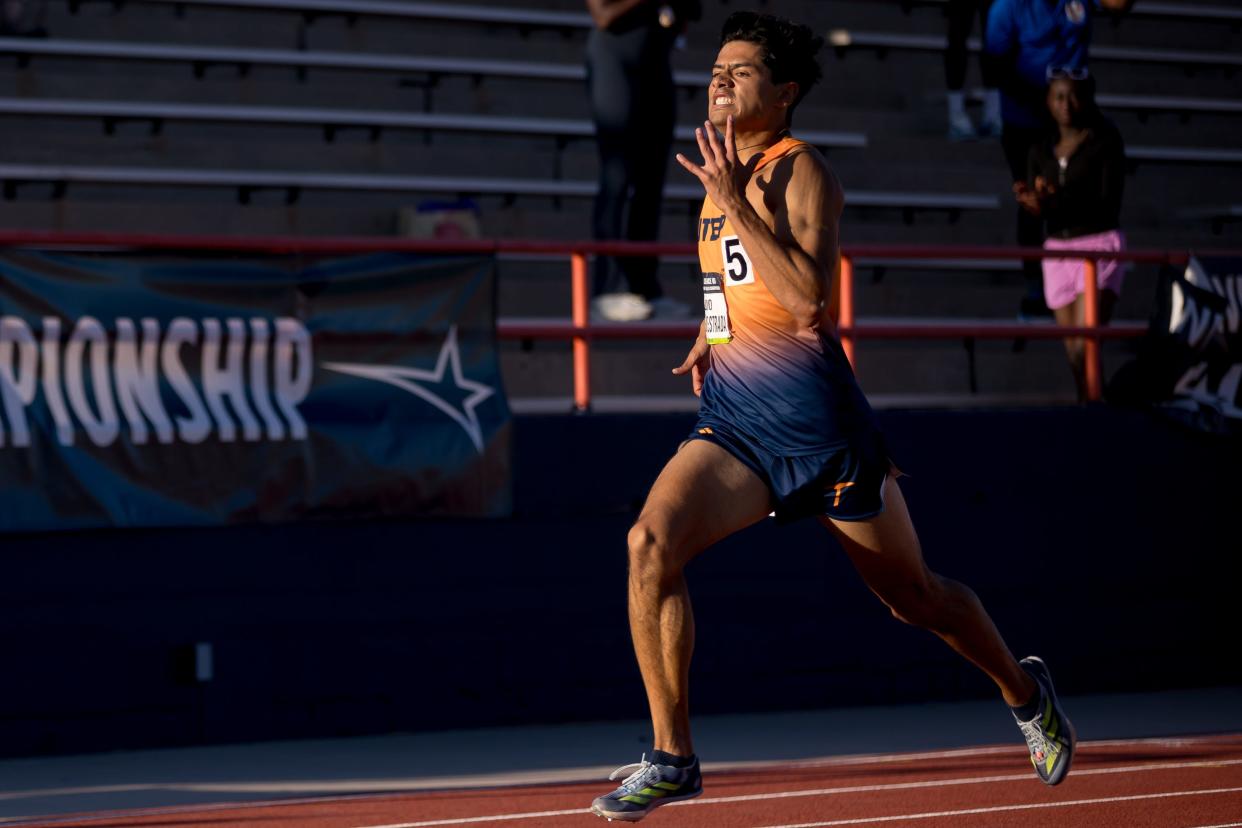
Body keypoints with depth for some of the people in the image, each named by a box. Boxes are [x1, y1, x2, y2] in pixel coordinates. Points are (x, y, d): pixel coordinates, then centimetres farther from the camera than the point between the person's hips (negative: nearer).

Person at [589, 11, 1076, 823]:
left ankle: (1025, 689, 39)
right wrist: (712, 337, 14)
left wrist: (735, 201, -25)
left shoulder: (802, 171, -11)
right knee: (652, 540, -20)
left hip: (815, 419, -6)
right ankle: (672, 757, -14)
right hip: (733, 419, 6)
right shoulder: (723, 174, 12)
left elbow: (807, 295, -25)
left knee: (915, 594, 10)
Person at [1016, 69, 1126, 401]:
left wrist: (1055, 200, -24)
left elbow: (1109, 205, -12)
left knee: (1084, 345, -19)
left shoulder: (1106, 143, -4)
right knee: (1073, 350, 6)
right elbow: (1035, 210, 4)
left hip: (1099, 248, -5)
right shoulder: (1041, 152, 10)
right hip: (1058, 251, 5)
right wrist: (1031, 201, -21)